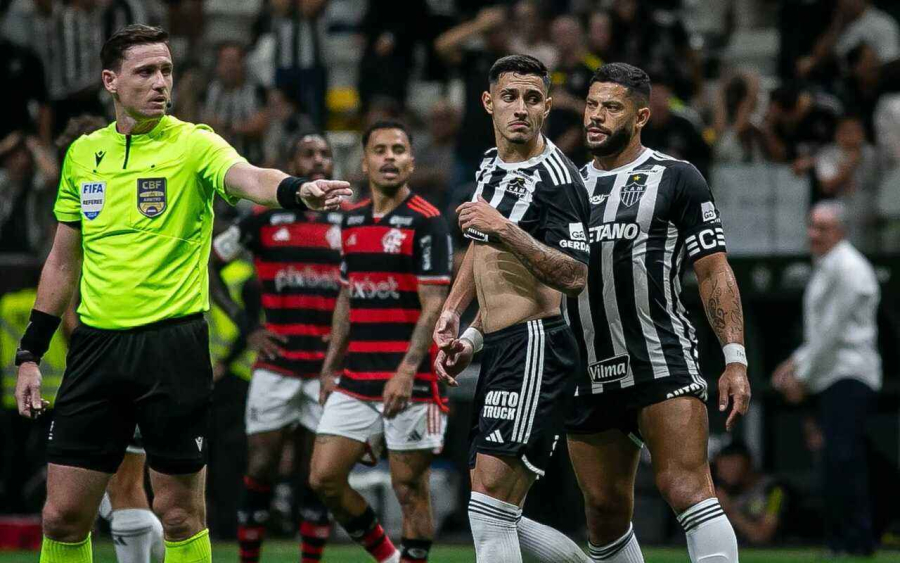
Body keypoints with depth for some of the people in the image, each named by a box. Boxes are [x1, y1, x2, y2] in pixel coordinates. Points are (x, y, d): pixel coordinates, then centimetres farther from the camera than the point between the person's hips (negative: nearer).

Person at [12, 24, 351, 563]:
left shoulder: (193, 144, -5)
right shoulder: (83, 153, 10)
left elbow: (245, 177, -28)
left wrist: (297, 189, -50)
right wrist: (30, 353, 14)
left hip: (174, 344, -4)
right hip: (98, 342, 4)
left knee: (180, 511, 1)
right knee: (63, 515, 2)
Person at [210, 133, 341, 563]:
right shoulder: (265, 220, 3)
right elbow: (208, 266, 11)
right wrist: (246, 325, 3)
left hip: (330, 365, 0)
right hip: (277, 363, 0)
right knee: (260, 468, -2)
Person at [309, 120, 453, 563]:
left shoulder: (426, 222, -8)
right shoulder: (352, 220, 13)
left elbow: (434, 305, -13)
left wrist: (407, 371, -23)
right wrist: (330, 367, 16)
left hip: (410, 381, -7)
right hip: (355, 379, 7)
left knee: (409, 488, -2)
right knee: (324, 478, 1)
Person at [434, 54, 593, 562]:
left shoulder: (557, 180, -11)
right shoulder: (491, 166, 16)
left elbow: (576, 278, -20)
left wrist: (505, 230, -24)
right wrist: (461, 324, 23)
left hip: (535, 349, -9)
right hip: (500, 350, 9)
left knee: (490, 510, -14)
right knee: (497, 519, 8)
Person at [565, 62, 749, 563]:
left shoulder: (677, 179, 4)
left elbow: (714, 272, 1)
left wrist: (735, 359, -8)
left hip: (663, 366, -5)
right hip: (588, 378, 5)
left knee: (687, 489, -20)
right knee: (605, 514, 6)